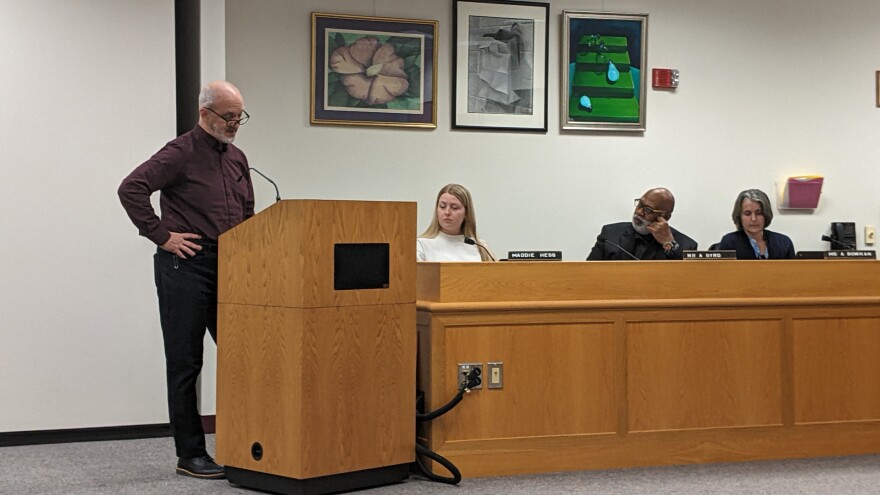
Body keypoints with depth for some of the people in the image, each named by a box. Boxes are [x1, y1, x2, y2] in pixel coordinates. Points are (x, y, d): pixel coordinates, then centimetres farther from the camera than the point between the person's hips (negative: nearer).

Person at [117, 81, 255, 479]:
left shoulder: (237, 159, 15)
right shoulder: (181, 154, -8)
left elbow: (247, 214, 25)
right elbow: (131, 189, -18)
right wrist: (161, 235, -16)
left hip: (229, 267, 7)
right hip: (186, 266, -7)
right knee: (185, 363, 1)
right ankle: (190, 455, 7)